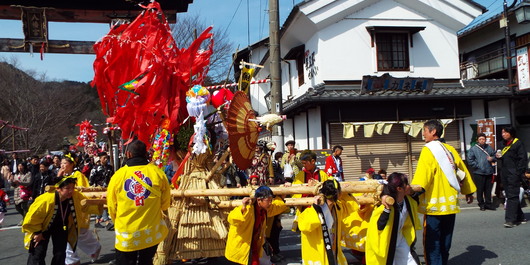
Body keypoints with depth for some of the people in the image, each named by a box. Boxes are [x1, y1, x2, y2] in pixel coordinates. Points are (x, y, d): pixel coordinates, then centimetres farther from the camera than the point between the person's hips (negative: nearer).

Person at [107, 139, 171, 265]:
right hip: (151, 232, 1)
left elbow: (111, 207, 1)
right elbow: (165, 204, 1)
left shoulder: (118, 175, -9)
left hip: (126, 233, -1)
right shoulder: (158, 173, -8)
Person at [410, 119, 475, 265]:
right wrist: (468, 192, 29)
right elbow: (463, 171, 18)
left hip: (434, 205, -7)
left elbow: (421, 176, -23)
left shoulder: (428, 150, -10)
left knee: (432, 244, -3)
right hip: (450, 204, 7)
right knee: (445, 243, 16)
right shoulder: (450, 149, 10)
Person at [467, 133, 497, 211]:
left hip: (489, 172, 3)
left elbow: (495, 156, 17)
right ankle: (481, 204, 12)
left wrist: (492, 158, -4)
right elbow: (470, 160, -3)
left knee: (488, 189, 9)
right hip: (479, 173, -3)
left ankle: (488, 203, 20)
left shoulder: (489, 148, 10)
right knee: (480, 190, 1)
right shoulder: (473, 149, -1)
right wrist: (477, 166, -10)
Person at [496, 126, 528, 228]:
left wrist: (519, 173, -16)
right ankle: (520, 217, 21)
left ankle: (511, 220, -10)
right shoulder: (503, 144, 16)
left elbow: (523, 159, -10)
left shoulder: (518, 143, -6)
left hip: (514, 174, -8)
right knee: (510, 195, 11)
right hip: (504, 174, 8)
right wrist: (498, 156, 2)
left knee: (512, 196, -9)